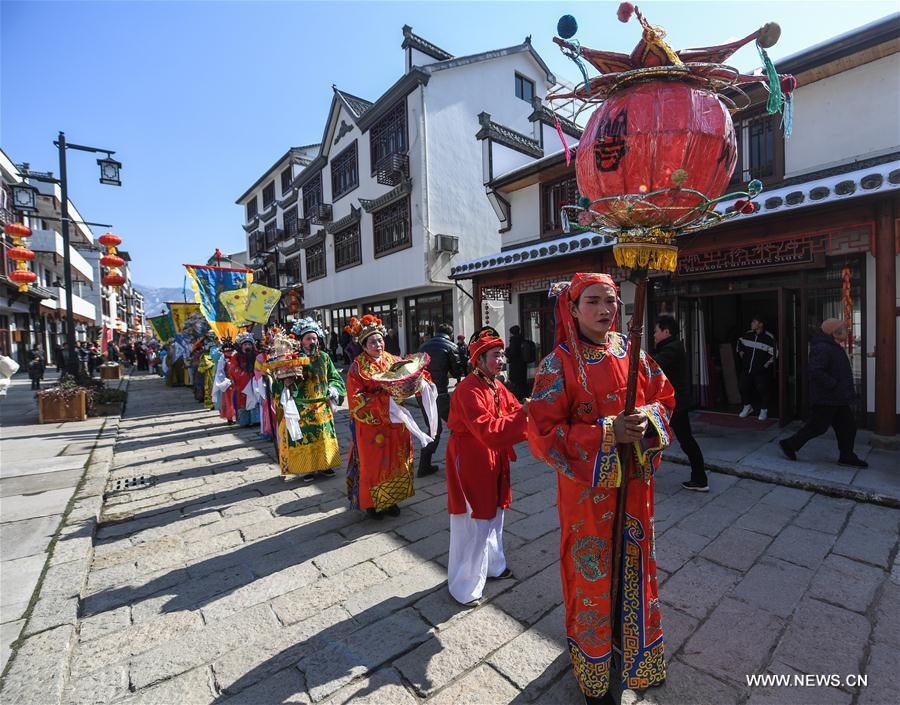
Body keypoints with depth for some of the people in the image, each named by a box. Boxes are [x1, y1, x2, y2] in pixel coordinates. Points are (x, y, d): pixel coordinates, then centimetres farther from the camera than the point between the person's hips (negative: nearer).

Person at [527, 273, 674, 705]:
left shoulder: (632, 353, 1)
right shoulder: (558, 364, -15)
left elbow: (664, 398, 9)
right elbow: (542, 434, -18)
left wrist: (648, 417, -14)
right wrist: (607, 432, -25)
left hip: (634, 482, 5)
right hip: (587, 486, -4)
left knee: (634, 565, 20)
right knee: (592, 572, 11)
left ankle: (634, 646, 49)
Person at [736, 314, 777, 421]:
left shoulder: (769, 338, -12)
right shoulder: (748, 334, 2)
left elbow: (774, 354, -11)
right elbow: (739, 341, 24)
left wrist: (765, 365, -12)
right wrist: (740, 351, 14)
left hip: (762, 371, -5)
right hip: (746, 368, 5)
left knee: (763, 390, 0)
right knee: (744, 387, 10)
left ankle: (764, 410, 18)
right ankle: (747, 406, 30)